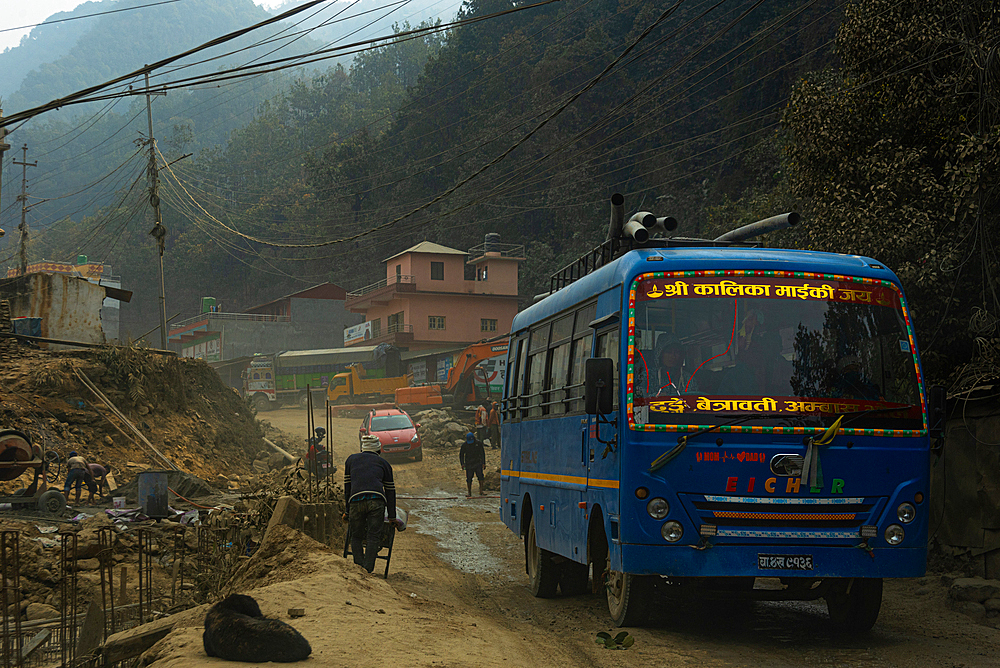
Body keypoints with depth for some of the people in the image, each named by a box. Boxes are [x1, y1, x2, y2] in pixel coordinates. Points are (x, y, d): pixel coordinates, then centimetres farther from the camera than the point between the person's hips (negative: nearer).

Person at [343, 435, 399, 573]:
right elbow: (390, 491, 26)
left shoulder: (351, 459, 28)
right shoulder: (383, 463, 25)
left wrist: (347, 510, 30)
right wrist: (392, 516, 30)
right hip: (377, 500, 0)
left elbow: (347, 486, 27)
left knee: (356, 536, 9)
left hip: (356, 500, 0)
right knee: (373, 536, 1)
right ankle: (368, 570, -6)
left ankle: (359, 567, -1)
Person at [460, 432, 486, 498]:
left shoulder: (478, 443, -3)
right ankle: (469, 493, 13)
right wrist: (462, 464, -3)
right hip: (469, 464, 0)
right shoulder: (464, 445, -4)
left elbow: (482, 453, 6)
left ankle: (481, 491, -11)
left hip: (478, 463, 0)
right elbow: (461, 454, 7)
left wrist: (483, 463, 2)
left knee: (480, 476, -14)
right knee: (469, 479, 0)